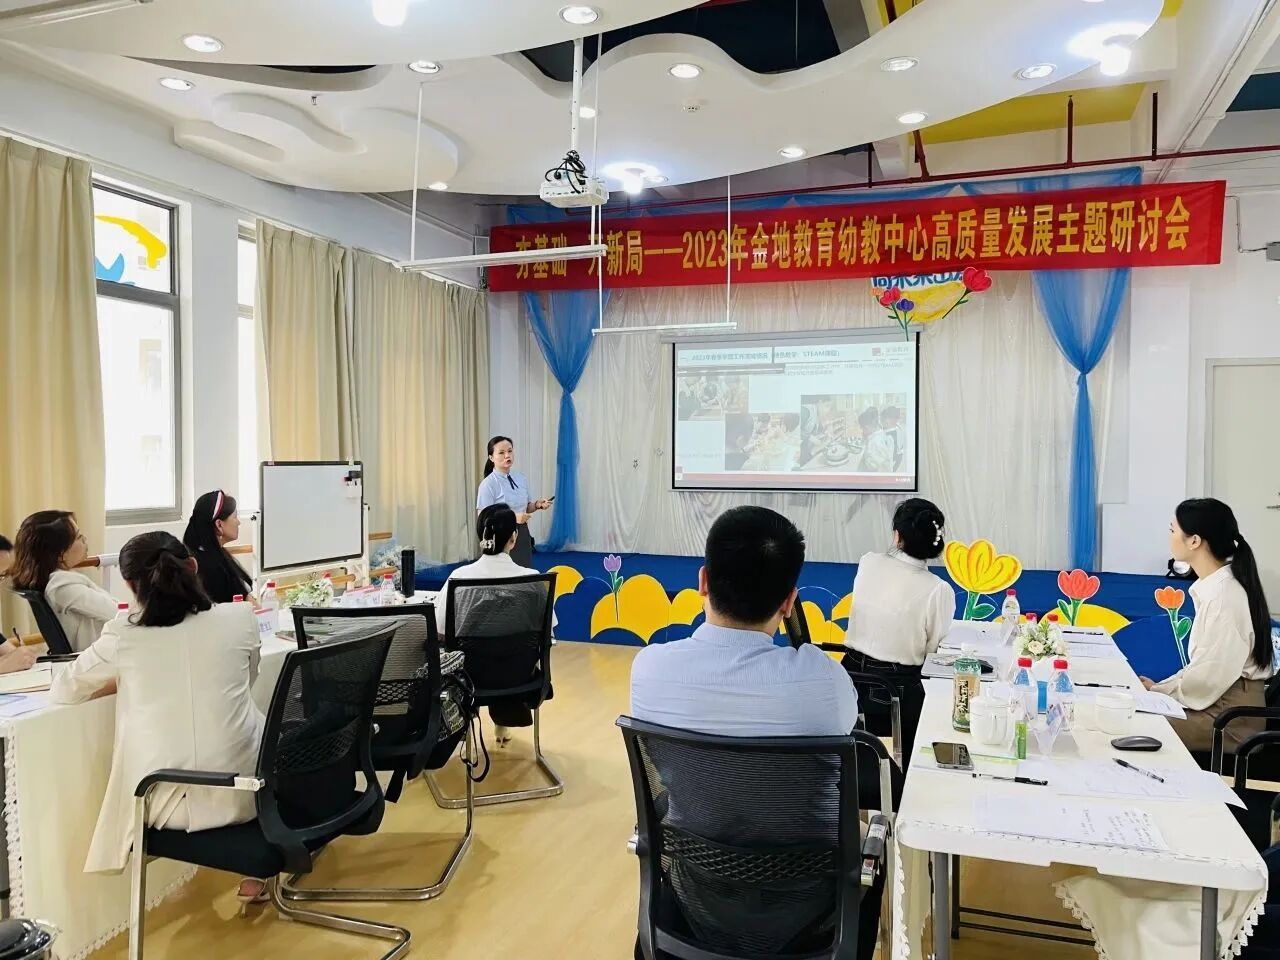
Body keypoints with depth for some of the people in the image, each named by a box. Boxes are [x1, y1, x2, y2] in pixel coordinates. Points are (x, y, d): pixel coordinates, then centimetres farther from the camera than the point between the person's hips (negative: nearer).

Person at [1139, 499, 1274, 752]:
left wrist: (1158, 691, -8)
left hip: (1229, 717, -8)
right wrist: (1161, 687, 5)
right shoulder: (1212, 587, 9)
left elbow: (1211, 675, -20)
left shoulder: (1224, 594, -19)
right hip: (1218, 704, 8)